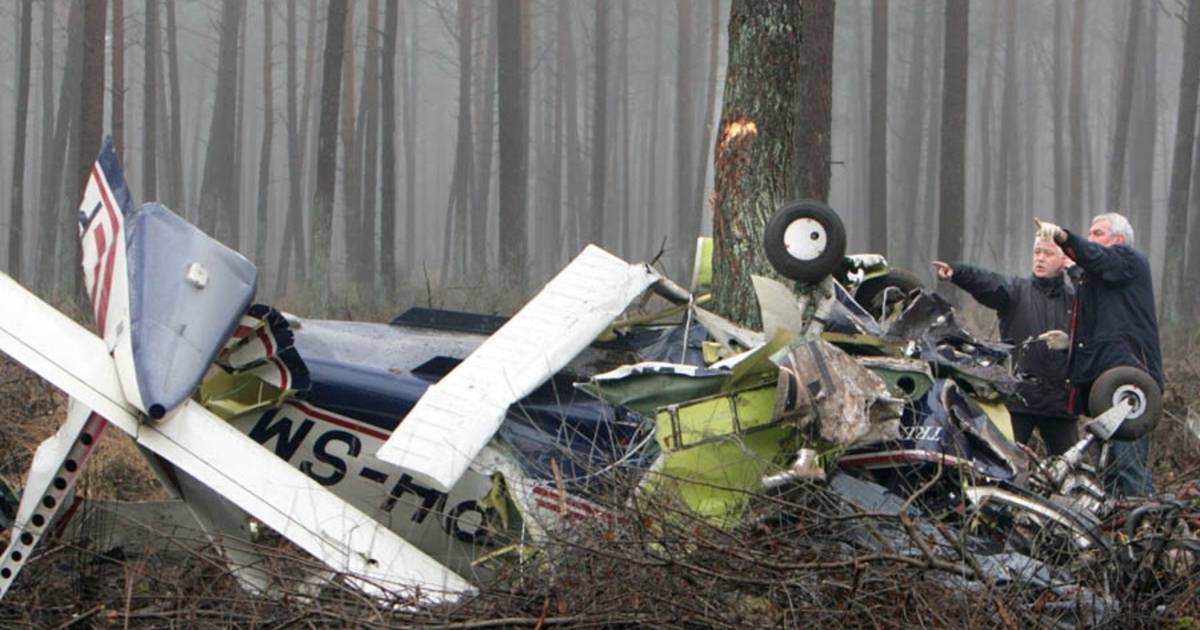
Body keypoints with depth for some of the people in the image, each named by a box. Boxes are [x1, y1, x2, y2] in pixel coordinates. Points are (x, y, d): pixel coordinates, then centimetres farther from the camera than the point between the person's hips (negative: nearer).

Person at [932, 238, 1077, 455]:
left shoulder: (1074, 298, 13)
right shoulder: (1016, 290, 5)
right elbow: (988, 283, -14)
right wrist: (956, 272, -34)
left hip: (1059, 402, 2)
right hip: (1018, 394, -2)